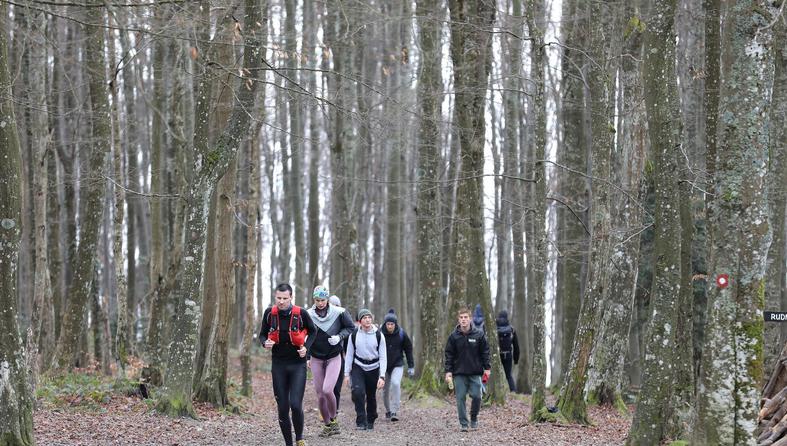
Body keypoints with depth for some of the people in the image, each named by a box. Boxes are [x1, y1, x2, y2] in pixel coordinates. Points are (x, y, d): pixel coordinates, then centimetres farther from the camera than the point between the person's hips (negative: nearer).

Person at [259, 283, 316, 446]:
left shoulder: (301, 313, -11)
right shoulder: (269, 313, -5)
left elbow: (312, 331, 8)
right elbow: (263, 334, 9)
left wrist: (306, 347, -7)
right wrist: (265, 343, -13)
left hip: (298, 364, -3)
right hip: (278, 364, 3)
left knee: (296, 405, -14)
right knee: (282, 408, 3)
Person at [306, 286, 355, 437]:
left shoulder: (338, 312, -9)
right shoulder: (308, 315, -5)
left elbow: (350, 327, 4)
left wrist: (339, 336, -13)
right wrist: (307, 357, 3)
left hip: (334, 358, -2)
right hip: (316, 359, 2)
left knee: (327, 390, -18)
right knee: (320, 394, 2)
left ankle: (333, 420, 4)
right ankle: (327, 425, 19)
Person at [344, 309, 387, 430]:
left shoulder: (378, 336, -7)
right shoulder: (354, 335, -5)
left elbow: (382, 357, -7)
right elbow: (349, 355, 2)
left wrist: (382, 376, -15)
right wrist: (347, 373, -1)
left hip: (373, 369, 0)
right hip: (358, 367, 0)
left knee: (371, 396, 8)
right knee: (357, 391, -22)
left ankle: (370, 421, 32)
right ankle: (361, 421, -14)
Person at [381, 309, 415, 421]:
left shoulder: (401, 334, -7)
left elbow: (408, 350, 3)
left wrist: (411, 367, 3)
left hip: (397, 365, -1)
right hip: (384, 366, 2)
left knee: (395, 384, -24)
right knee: (385, 390, 9)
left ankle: (395, 411, -21)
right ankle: (388, 410, 32)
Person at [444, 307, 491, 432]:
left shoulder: (478, 334, 0)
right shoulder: (454, 336, 1)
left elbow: (485, 352, 5)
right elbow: (449, 355, 3)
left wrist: (487, 368, -1)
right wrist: (448, 371, -3)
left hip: (475, 372, 0)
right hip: (459, 373, 0)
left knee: (476, 396, -3)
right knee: (460, 398, -1)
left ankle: (474, 418, 20)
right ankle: (463, 424, 5)